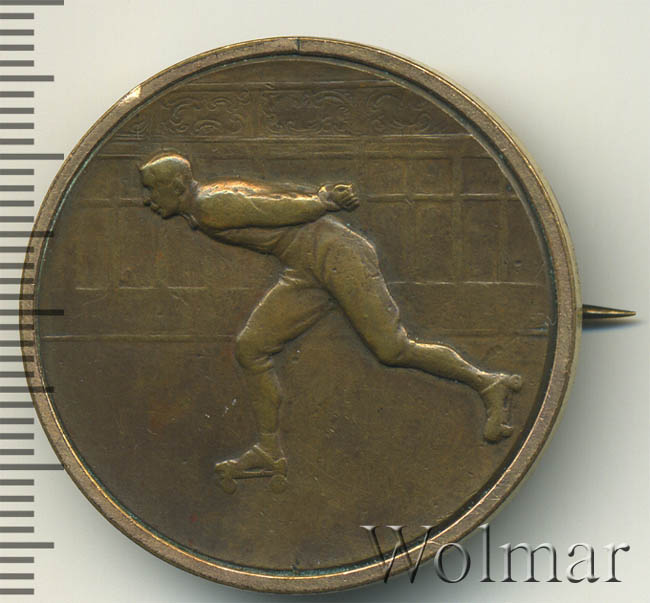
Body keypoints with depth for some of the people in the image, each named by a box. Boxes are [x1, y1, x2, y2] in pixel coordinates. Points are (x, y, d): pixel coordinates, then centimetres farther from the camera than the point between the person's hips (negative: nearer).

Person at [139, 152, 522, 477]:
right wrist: (323, 197, 22)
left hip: (334, 252, -9)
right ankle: (270, 450, 9)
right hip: (308, 271, 9)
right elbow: (280, 193, 21)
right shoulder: (201, 207, 15)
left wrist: (324, 203, 1)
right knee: (250, 348, 1)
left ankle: (490, 384, 4)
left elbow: (282, 210, -13)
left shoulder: (211, 208, -15)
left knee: (392, 350, -10)